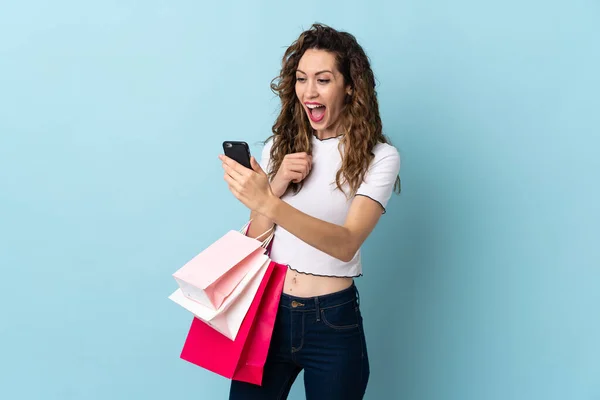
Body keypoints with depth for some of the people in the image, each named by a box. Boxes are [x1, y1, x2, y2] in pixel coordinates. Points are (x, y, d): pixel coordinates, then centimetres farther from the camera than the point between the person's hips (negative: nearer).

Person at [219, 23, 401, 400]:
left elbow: (346, 244, -21)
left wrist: (268, 202, -33)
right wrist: (278, 184, -12)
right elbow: (254, 243, 5)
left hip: (332, 324, -3)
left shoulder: (379, 157, -7)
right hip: (267, 314, 3)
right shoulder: (278, 147, 5)